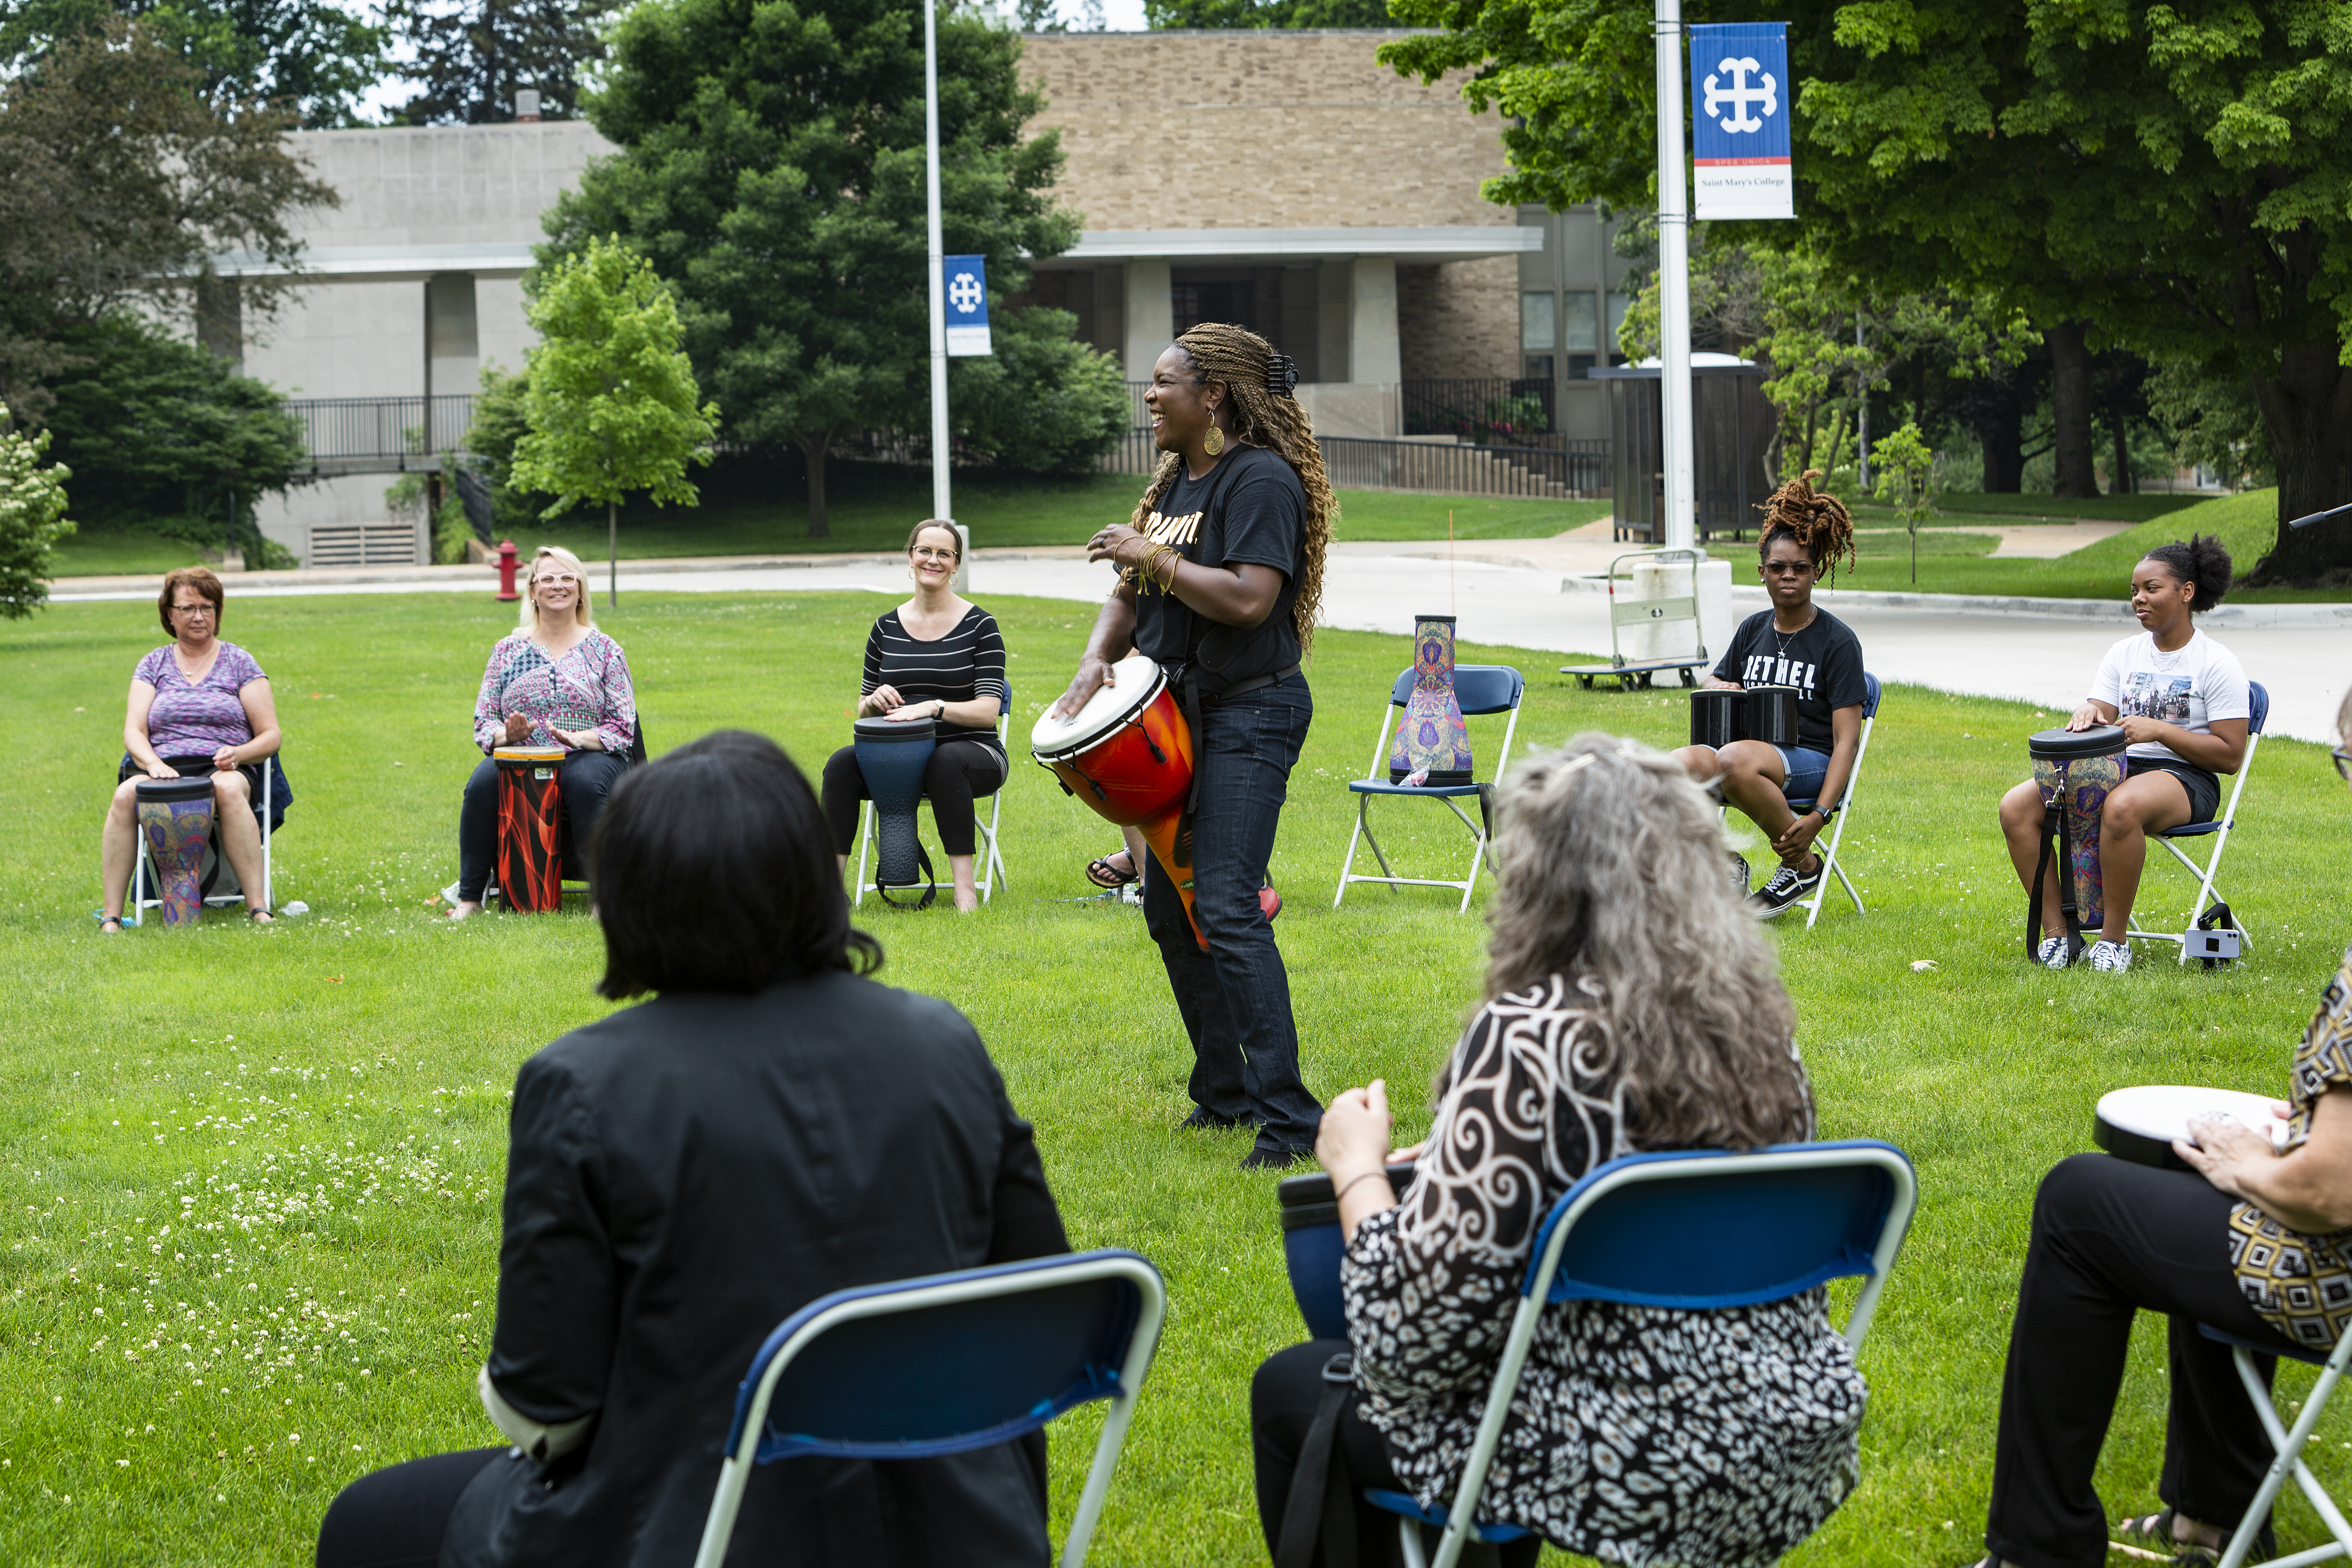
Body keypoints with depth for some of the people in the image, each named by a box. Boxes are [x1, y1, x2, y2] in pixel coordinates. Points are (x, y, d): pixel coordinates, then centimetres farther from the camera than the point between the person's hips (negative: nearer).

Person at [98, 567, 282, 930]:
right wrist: (154, 764, -16)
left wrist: (237, 754, -13)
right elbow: (134, 731, 7)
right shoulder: (154, 665, 18)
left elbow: (271, 736, 9)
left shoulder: (238, 662, 13)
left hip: (223, 769, -1)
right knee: (126, 794, -33)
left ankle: (258, 906, -42)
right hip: (164, 768, 2)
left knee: (228, 788, -39)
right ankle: (111, 914, -35)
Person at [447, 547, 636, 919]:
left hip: (587, 756, -2)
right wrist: (507, 734, -11)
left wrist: (579, 738, -14)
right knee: (483, 784, -31)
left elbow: (623, 727, 4)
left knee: (585, 783, -38)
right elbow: (484, 719, 12)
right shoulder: (509, 650, 14)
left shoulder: (604, 650, 9)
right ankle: (469, 895, -23)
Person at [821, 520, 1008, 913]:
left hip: (969, 749, -4)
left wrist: (934, 707, -27)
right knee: (842, 763, -26)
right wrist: (874, 700, -8)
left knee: (946, 762, -39)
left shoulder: (979, 626, -1)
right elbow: (863, 711, 17)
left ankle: (965, 886, -38)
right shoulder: (887, 628, 11)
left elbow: (988, 711, -10)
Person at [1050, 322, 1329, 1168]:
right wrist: (1097, 658, -2)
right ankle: (1224, 1093, 24)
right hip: (1180, 712, 10)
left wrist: (1150, 554, -18)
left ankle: (1287, 1119, -16)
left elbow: (1250, 598, -26)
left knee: (1227, 908, -17)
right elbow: (1134, 590, 17)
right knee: (1168, 907, 13)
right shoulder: (1176, 479, 14)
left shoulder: (1261, 479, -14)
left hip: (1249, 716, -10)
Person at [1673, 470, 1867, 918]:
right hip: (1755, 752, 4)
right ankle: (1725, 863, -8)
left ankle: (1803, 866, -17)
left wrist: (1819, 816, -19)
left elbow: (1847, 739, -6)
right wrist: (1720, 694, 0)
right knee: (1683, 762, -31)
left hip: (1811, 762, -4)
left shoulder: (1838, 641, 0)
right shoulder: (1753, 630, 16)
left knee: (1734, 760, -38)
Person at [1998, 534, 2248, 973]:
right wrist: (2087, 714, -12)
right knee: (2016, 807, -18)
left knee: (2121, 807, -42)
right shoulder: (2124, 654, 15)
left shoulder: (2217, 664, -2)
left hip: (2183, 776, -6)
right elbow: (2099, 727, 12)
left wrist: (2160, 730, -16)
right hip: (2115, 768, 6)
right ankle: (2056, 930, -15)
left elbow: (2230, 756, -8)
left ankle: (2115, 937, -27)